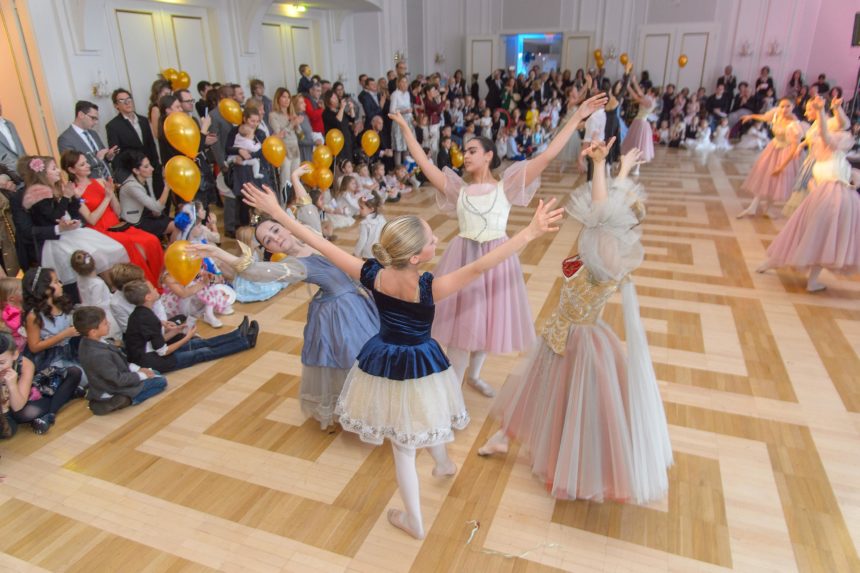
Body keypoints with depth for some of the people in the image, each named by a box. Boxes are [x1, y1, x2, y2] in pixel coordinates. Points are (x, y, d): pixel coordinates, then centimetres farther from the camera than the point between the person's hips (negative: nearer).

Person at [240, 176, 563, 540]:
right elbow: (480, 267, -37)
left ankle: (414, 521, 34)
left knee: (403, 448, 17)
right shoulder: (429, 288, -29)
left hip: (383, 363, 2)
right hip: (420, 366, -2)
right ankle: (444, 463, 62)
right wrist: (532, 232, -38)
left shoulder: (373, 275, -20)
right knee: (424, 420, 33)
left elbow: (322, 245, -16)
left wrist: (277, 212, -8)